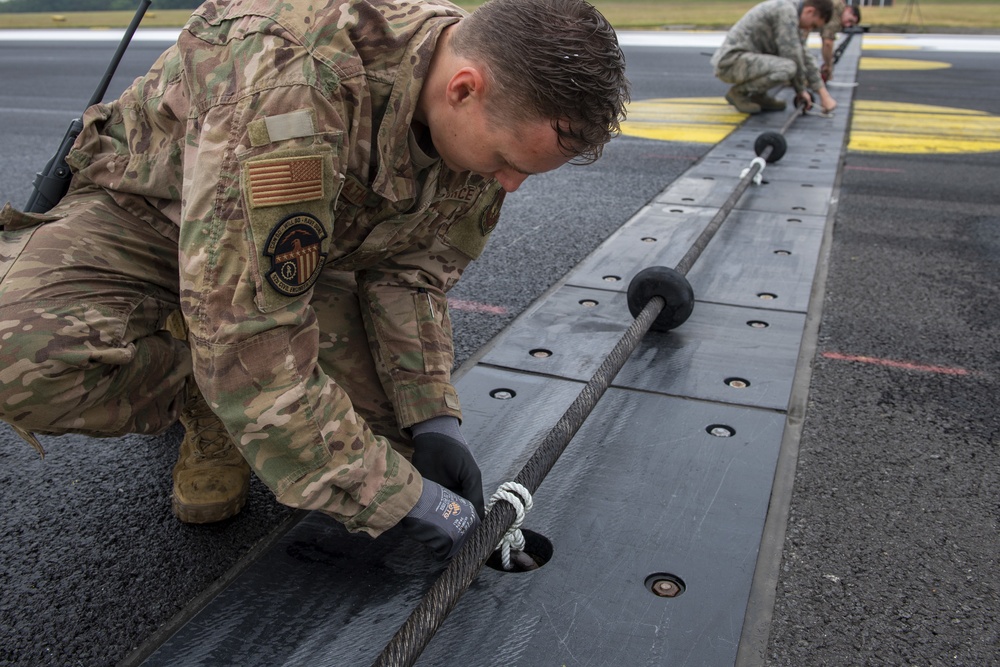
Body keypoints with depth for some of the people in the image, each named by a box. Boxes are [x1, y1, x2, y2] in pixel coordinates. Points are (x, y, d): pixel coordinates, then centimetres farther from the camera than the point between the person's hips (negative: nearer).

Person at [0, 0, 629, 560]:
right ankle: (208, 403, -5)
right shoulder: (294, 80, -41)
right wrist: (395, 500, -35)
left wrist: (434, 419, -21)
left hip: (312, 245, 5)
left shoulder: (484, 117, -17)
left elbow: (413, 272, -9)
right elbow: (250, 344, -41)